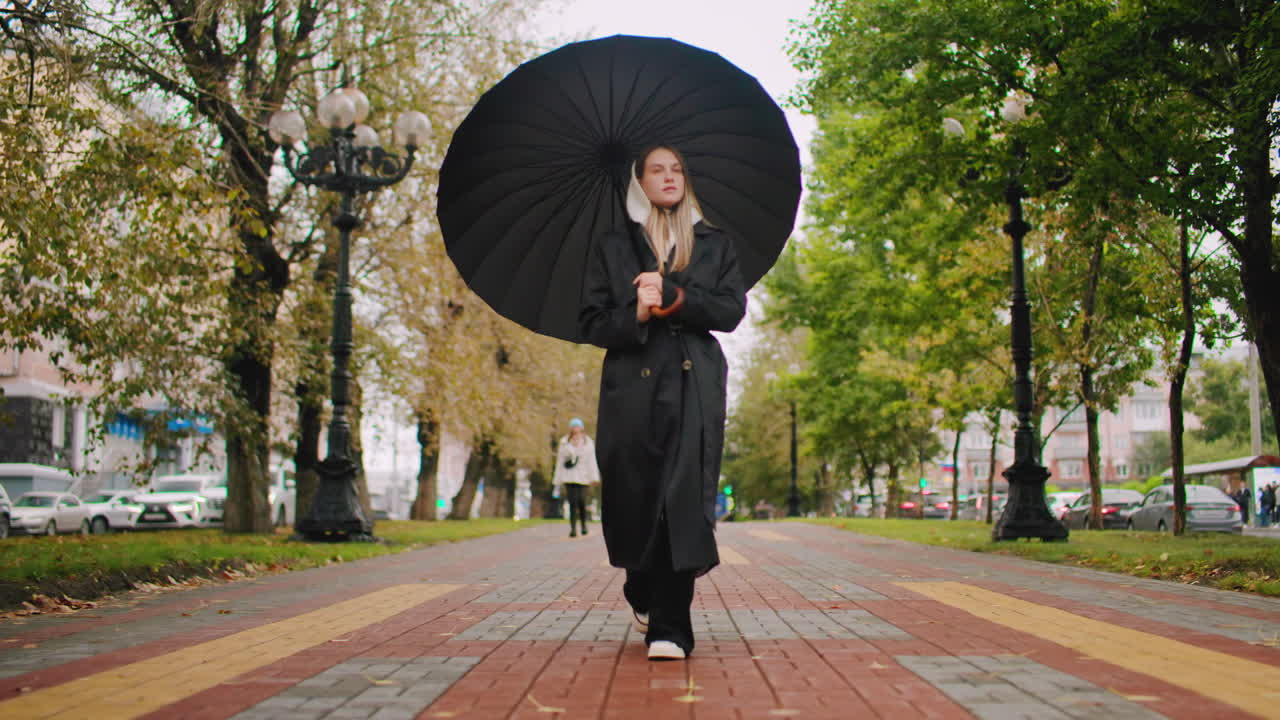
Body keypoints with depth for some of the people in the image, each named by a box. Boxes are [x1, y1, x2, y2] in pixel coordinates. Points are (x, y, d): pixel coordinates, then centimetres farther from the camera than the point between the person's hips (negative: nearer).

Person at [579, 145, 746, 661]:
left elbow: (732, 311, 1)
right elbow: (591, 324, 5)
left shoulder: (715, 245, 15)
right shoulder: (612, 247, 12)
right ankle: (642, 595, 33)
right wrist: (636, 314, -15)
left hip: (695, 388, 0)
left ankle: (670, 628, -9)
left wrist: (672, 297, -11)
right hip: (633, 388, 0)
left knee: (684, 501, -11)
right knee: (635, 500, 4)